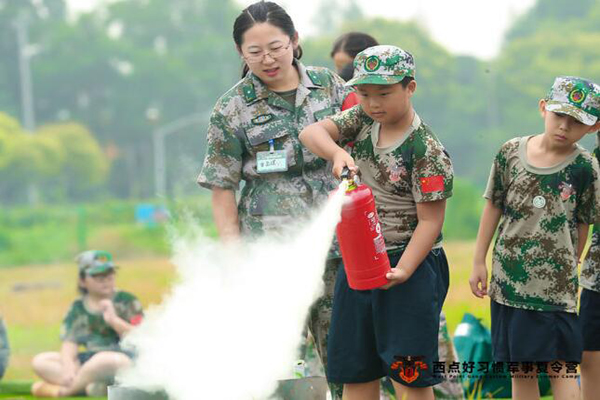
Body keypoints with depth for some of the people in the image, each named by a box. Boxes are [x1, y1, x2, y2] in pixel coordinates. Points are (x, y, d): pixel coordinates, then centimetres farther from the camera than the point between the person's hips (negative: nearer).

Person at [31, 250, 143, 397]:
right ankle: (89, 386, -29)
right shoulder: (78, 309, 13)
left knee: (105, 359, -40)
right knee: (40, 361, -8)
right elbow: (69, 342, 1)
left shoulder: (127, 302, 3)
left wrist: (114, 320, -16)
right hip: (90, 360, 5)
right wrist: (68, 367, -18)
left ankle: (61, 390, -22)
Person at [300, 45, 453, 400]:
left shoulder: (427, 151, -16)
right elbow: (311, 133, -9)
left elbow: (430, 221, -18)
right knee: (354, 370, 11)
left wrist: (402, 271, -29)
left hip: (411, 264, -7)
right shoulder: (362, 120, 2)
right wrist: (337, 153, -30)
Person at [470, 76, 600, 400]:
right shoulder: (511, 152, 1)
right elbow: (494, 207, 10)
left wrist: (569, 270, 2)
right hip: (509, 277, 3)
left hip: (554, 283, -3)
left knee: (558, 367, -6)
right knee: (520, 369, 9)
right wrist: (479, 261, 11)